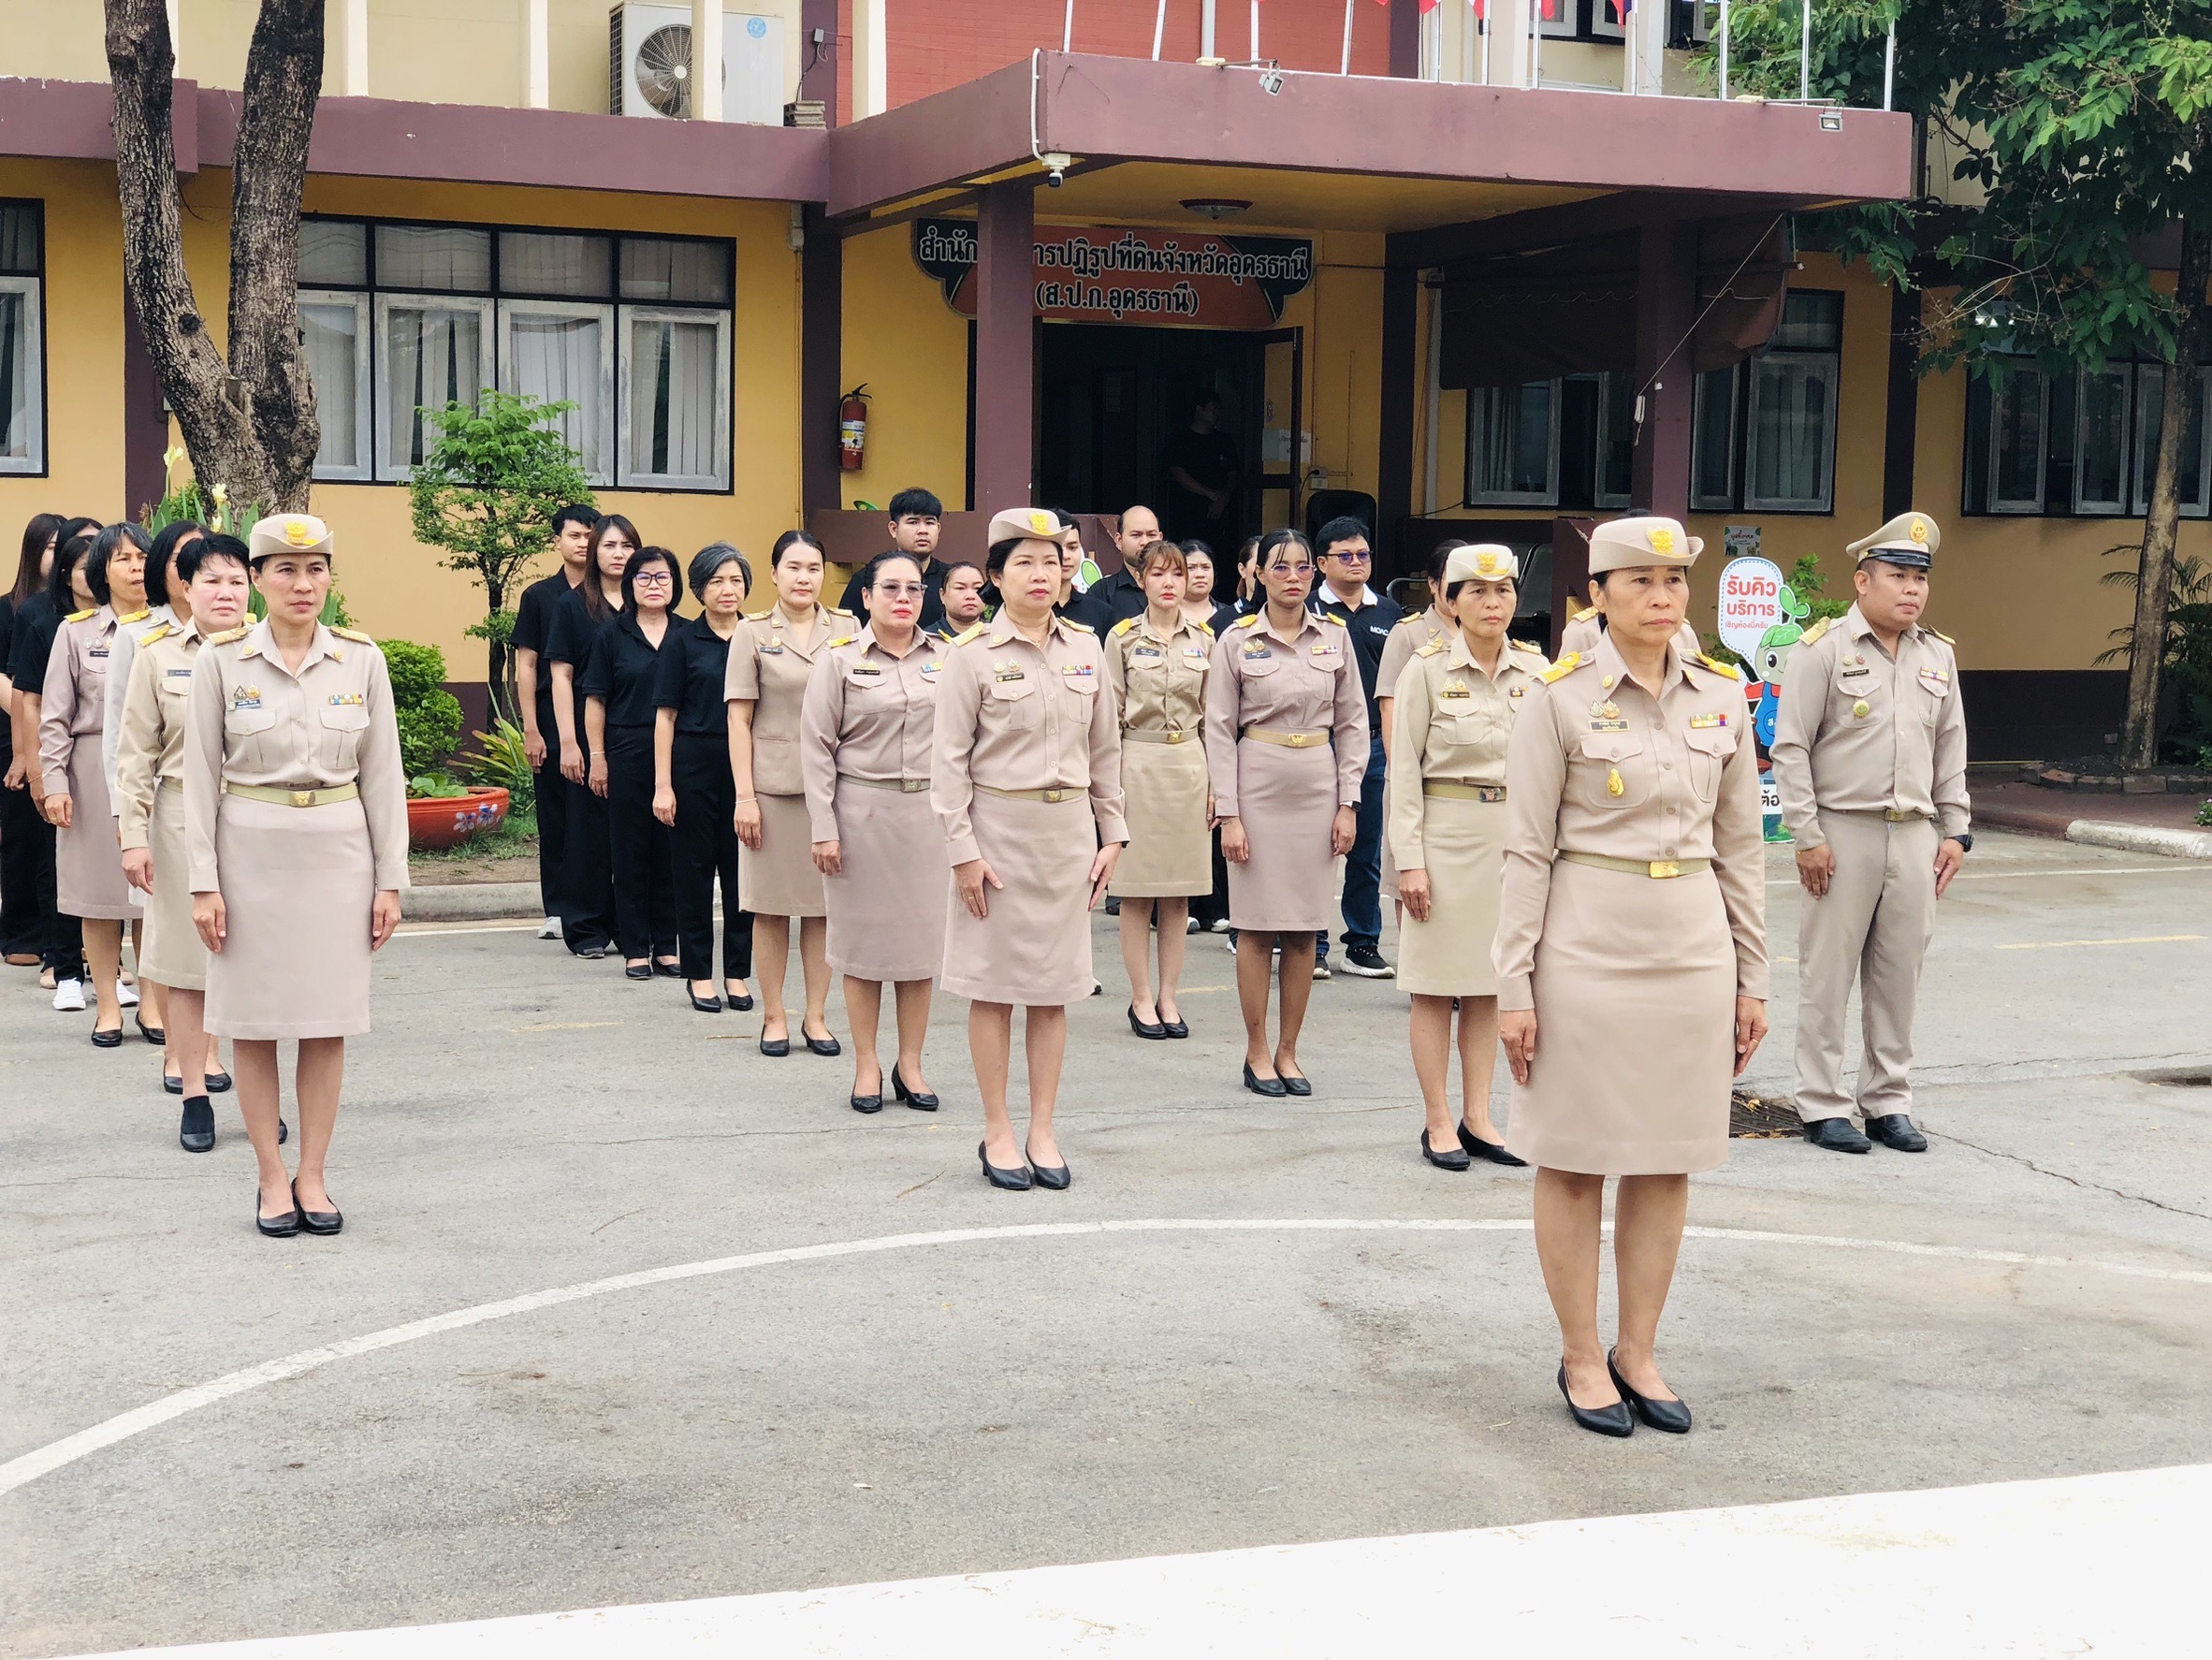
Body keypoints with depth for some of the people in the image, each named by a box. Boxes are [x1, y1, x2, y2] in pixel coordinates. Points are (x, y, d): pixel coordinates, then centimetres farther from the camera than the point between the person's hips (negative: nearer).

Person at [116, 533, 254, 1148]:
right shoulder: (158, 656, 2)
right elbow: (136, 755, 3)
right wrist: (133, 836, -3)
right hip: (183, 822, 0)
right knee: (187, 964, 5)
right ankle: (194, 1094, 14)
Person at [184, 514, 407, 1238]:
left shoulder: (361, 658, 0)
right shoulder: (222, 658, -4)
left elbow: (382, 772, 3)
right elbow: (201, 775, -2)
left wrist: (390, 879, 2)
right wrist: (203, 882, -6)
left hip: (337, 851, 1)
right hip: (252, 851, -1)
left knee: (328, 1020, 5)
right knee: (254, 1020, 4)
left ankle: (313, 1176, 15)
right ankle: (272, 1179, 14)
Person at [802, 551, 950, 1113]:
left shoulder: (945, 657, 5)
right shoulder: (839, 659, -2)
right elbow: (817, 746, -3)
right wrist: (824, 828, -8)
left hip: (928, 811, 2)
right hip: (862, 811, -2)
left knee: (922, 938, 6)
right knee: (864, 938, 5)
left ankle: (910, 1064, 17)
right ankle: (866, 1066, 15)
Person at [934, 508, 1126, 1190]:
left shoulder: (1085, 648, 7)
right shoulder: (974, 653, -6)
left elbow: (1104, 749, 12)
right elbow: (949, 758, -6)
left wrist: (1111, 833, 8)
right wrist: (962, 849, -11)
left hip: (1068, 829, 4)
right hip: (999, 828, -4)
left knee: (1055, 987, 7)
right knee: (995, 985, 2)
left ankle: (1043, 1131, 15)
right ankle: (997, 1133, 12)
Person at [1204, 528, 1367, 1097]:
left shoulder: (1335, 636, 5)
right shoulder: (1236, 640, -2)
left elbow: (1352, 723, 8)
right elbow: (1220, 730, -2)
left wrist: (1348, 802, 1)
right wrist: (1228, 813, -7)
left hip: (1319, 786, 2)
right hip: (1259, 787, -2)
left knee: (1305, 931, 6)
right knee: (1257, 927, 1)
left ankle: (1287, 1052, 16)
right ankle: (1256, 1052, 13)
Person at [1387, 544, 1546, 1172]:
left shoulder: (1535, 669, 4)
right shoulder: (1428, 668, -6)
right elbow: (1404, 772, -6)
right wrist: (1409, 860, -11)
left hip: (1515, 834, 4)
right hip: (1447, 834, -3)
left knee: (1489, 984, 10)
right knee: (1437, 985, 2)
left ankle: (1477, 1118, 18)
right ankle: (1438, 1122, 10)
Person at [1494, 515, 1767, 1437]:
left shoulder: (1720, 696, 6)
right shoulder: (1559, 698, -7)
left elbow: (1740, 846, 11)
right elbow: (1528, 852, -6)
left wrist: (1752, 977, 9)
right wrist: (1514, 987, -9)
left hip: (1692, 948, 4)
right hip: (1587, 947, -4)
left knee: (1668, 1162, 9)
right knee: (1575, 1163, 4)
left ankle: (1638, 1354, 22)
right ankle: (1581, 1358, 17)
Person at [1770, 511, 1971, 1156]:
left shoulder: (1939, 656, 13)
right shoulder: (1823, 649, -4)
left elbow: (1951, 752, 19)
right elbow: (1790, 747, -6)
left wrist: (1955, 831, 12)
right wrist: (1806, 836, -10)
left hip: (1914, 835, 5)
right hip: (1842, 831, -5)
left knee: (1899, 974, 8)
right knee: (1828, 974, 0)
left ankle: (1888, 1100, 18)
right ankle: (1822, 1105, 7)